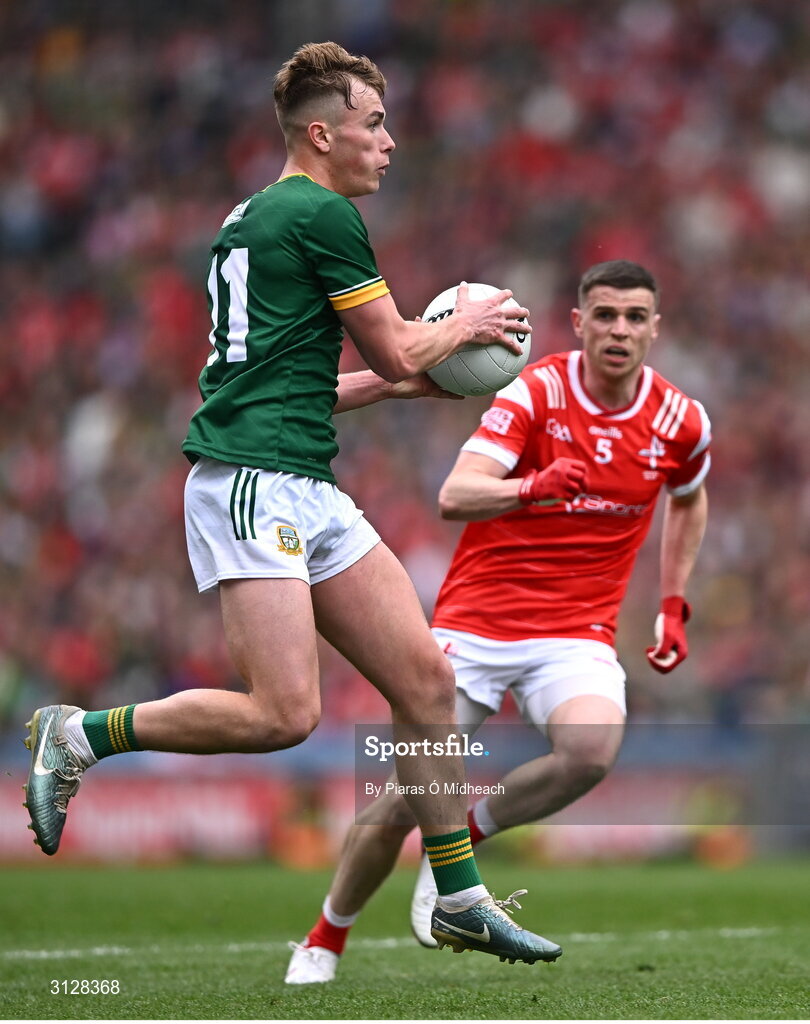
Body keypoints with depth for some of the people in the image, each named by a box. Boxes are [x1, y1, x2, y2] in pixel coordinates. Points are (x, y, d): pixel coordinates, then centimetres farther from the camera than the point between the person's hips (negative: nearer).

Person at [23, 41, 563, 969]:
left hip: (306, 495, 10)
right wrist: (462, 326, 16)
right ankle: (80, 736, -3)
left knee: (424, 677, 5)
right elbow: (398, 350, -3)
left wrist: (401, 380, 27)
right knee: (283, 714, -18)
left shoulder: (247, 221, 22)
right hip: (253, 484, -10)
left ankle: (460, 899, 10)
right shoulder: (321, 214, -8)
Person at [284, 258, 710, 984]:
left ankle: (464, 836, -3)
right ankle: (324, 943, 19)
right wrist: (532, 486, -42)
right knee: (405, 800, -6)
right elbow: (455, 496, -24)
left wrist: (674, 606, 18)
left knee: (593, 749, -30)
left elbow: (689, 501, 25)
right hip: (476, 620, -2)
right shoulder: (535, 393, -11)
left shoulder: (679, 421, 1)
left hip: (577, 632, 2)